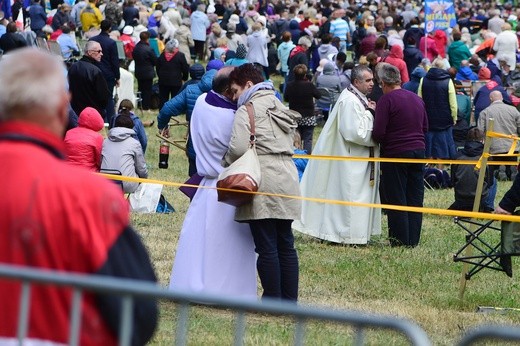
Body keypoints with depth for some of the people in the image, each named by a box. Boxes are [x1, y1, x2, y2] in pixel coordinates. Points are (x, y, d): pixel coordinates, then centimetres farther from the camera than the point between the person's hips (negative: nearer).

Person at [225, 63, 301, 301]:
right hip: (287, 180, 8)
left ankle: (272, 301, -2)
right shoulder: (280, 108, 22)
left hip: (263, 183, -8)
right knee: (285, 244, 11)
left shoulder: (248, 109, -5)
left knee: (266, 246, -4)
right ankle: (290, 300, 13)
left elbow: (238, 147, -15)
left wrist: (226, 165, 4)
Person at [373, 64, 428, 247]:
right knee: (415, 199, 10)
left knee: (396, 200, 1)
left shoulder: (386, 100, -12)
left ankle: (400, 242, 3)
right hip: (419, 150, 6)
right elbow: (425, 127, 17)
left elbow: (378, 133, -15)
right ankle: (413, 241, 13)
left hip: (396, 154, -6)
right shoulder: (416, 99, 10)